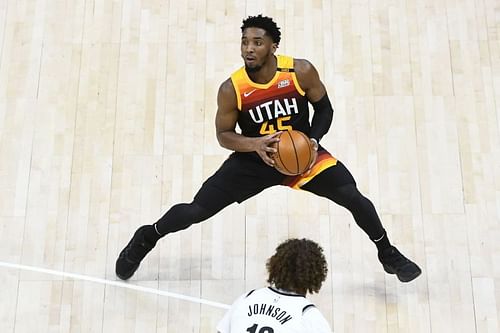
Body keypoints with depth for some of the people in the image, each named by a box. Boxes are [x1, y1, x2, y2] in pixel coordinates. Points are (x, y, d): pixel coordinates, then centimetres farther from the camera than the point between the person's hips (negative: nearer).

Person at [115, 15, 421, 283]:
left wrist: (313, 141, -21)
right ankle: (145, 240, 24)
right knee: (197, 210, -7)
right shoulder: (232, 89, -20)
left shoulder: (301, 71, -19)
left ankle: (388, 254, 18)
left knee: (355, 199, -11)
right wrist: (254, 144, -29)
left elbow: (324, 108, -3)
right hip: (253, 159, -1)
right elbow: (224, 135, -9)